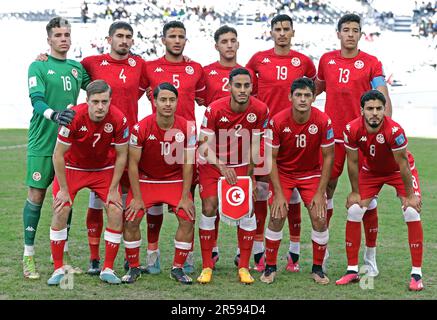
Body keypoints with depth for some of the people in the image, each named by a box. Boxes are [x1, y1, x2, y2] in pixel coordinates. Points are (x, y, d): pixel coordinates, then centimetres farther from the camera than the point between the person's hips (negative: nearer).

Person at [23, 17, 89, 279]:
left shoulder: (77, 68, 12)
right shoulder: (38, 66, -3)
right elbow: (36, 99, -16)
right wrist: (53, 114, -33)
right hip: (42, 142, -4)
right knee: (36, 195, -2)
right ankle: (29, 256, 6)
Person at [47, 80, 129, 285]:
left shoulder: (118, 119, -24)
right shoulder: (74, 117, -29)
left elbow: (121, 156, -10)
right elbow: (58, 155, -19)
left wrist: (113, 189, -10)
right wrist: (64, 189, -16)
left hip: (104, 169, 1)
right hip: (72, 167, -1)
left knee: (116, 212, -11)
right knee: (60, 212, -14)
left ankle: (107, 270, 2)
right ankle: (58, 269, -1)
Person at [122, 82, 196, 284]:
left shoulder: (186, 128, -14)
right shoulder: (141, 128, -19)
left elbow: (187, 164, -7)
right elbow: (133, 163, -12)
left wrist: (185, 197, -10)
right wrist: (137, 197, -14)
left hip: (175, 181, 1)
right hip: (145, 180, -1)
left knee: (188, 220, -13)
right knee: (131, 221, -14)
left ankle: (178, 268, 4)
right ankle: (133, 268, 5)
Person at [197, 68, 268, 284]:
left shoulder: (260, 110, -16)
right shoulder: (214, 109, -23)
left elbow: (254, 144, -4)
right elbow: (205, 146, -20)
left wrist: (250, 175, -3)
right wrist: (222, 167, -37)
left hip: (240, 166, 2)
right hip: (212, 164, -2)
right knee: (209, 209, -10)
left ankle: (244, 267, 4)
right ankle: (206, 267, 0)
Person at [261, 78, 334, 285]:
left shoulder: (323, 121, -20)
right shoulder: (278, 121, -22)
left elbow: (328, 157, -11)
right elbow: (271, 158, -13)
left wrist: (320, 193, -13)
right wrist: (278, 193, -17)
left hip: (311, 173, 1)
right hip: (283, 173, -1)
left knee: (320, 219, -10)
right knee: (277, 218, -13)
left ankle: (317, 269, 9)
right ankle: (270, 267, 5)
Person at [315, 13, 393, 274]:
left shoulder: (372, 64, -2)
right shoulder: (326, 60, 7)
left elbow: (384, 100, -9)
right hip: (332, 135, 3)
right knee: (325, 191, 5)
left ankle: (371, 255, 12)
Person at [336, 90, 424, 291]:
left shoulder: (394, 130, -37)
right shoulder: (352, 130, -27)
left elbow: (403, 164, -25)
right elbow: (352, 162, -12)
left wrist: (409, 195, -17)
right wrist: (355, 192, -6)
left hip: (399, 170, -3)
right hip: (371, 170, 3)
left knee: (412, 213, -16)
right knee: (353, 212, -6)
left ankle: (416, 274, -8)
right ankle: (352, 270, 6)